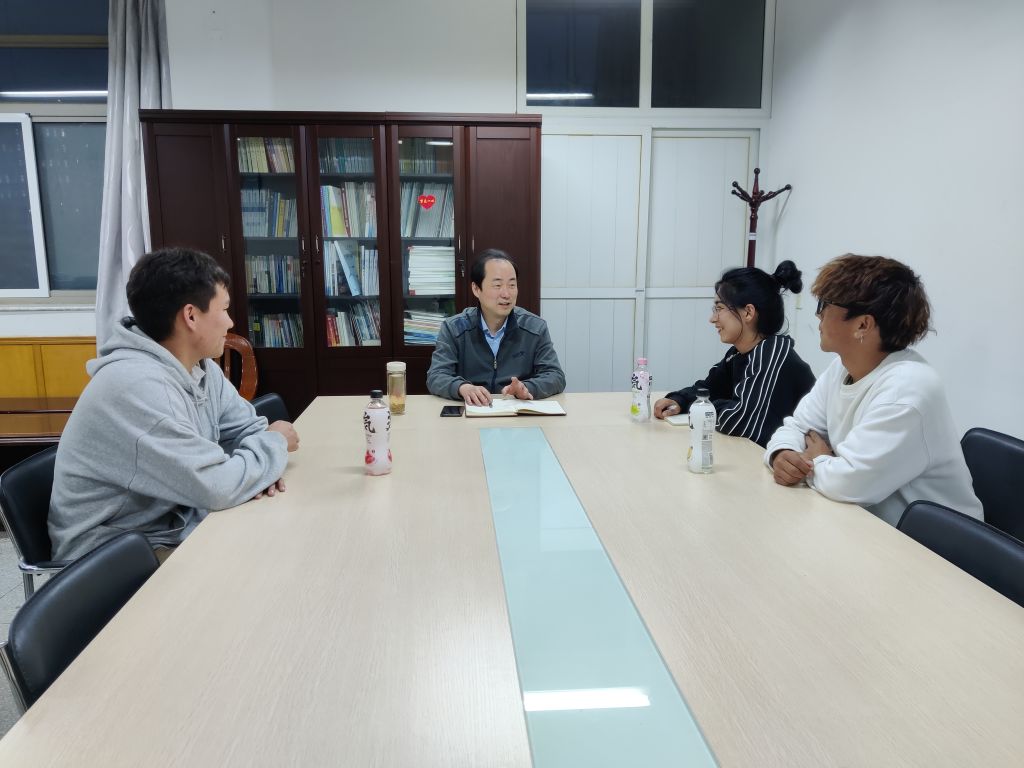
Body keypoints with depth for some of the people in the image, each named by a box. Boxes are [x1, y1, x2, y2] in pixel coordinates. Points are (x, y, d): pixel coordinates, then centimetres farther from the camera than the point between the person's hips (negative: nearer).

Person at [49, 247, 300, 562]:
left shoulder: (201, 367, 1)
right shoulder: (136, 386, -29)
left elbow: (249, 428, 8)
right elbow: (217, 487, -31)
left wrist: (261, 465, -15)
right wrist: (274, 444, -13)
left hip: (178, 529, 8)